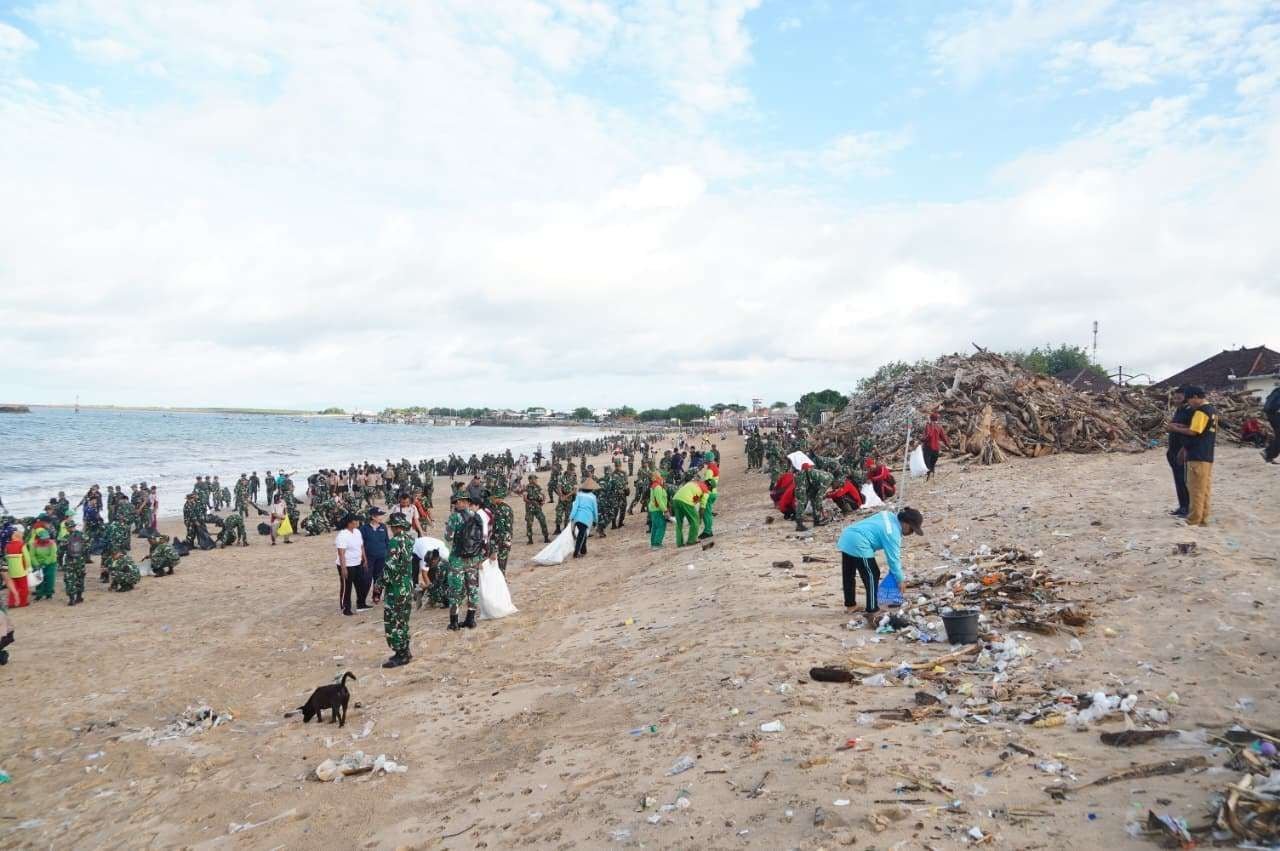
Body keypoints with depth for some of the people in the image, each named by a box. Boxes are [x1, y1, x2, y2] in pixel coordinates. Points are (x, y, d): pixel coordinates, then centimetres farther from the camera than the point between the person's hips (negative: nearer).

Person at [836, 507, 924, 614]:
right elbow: (893, 558, -8)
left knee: (848, 575, 19)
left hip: (846, 538, 10)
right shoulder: (892, 534, -14)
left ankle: (850, 604, 33)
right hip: (858, 545, -10)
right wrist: (900, 580, 4)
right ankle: (872, 608, 12)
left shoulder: (890, 516, 11)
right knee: (872, 575, 4)